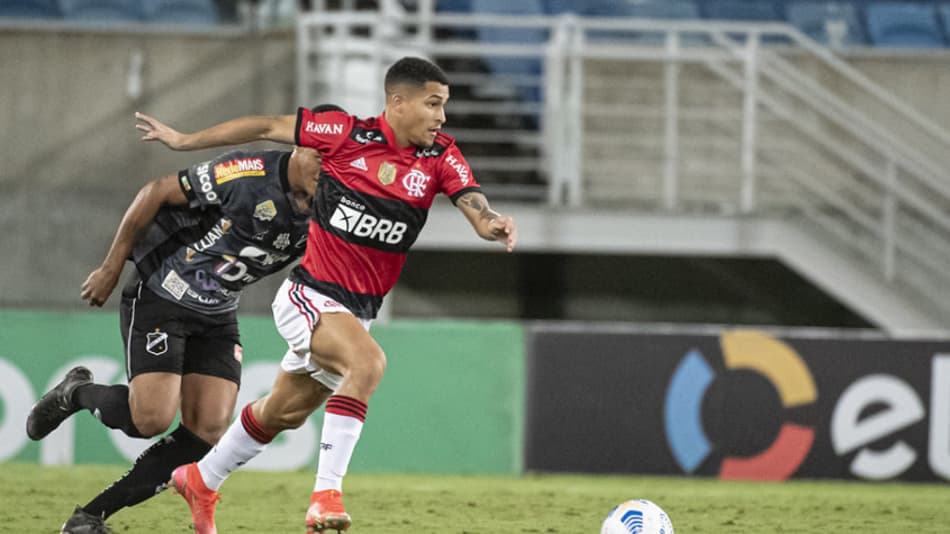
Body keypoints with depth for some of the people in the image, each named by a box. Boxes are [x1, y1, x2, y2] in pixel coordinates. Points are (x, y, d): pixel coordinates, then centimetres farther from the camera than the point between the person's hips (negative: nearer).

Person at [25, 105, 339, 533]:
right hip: (160, 300, -7)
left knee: (208, 431, -8)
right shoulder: (248, 175, -23)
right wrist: (111, 269, -8)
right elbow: (156, 194, -14)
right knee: (152, 418, -19)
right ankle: (76, 393, 14)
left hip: (217, 318, 7)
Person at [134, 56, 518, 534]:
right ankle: (326, 494, -32)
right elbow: (268, 127, -3)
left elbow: (472, 203, -17)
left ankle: (201, 481, 43)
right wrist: (184, 141, 3)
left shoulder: (440, 157, -3)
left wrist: (491, 222, -42)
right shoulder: (346, 135, -12)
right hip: (310, 294, -6)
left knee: (284, 413, 20)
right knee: (368, 362, -32)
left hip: (359, 309, 6)